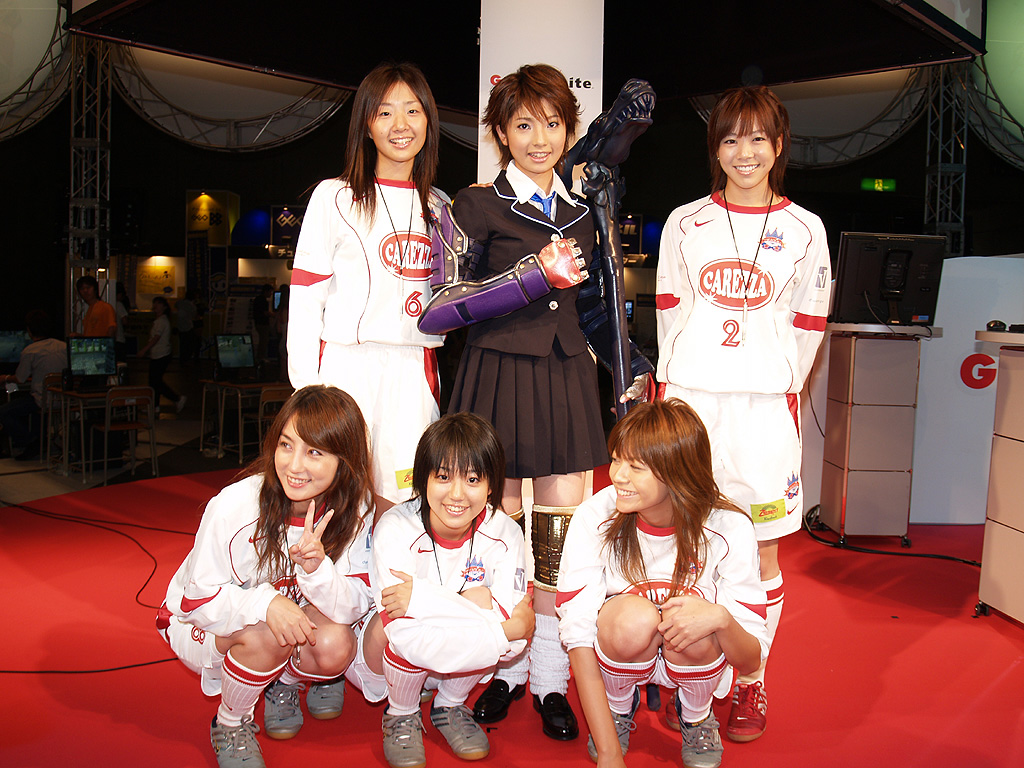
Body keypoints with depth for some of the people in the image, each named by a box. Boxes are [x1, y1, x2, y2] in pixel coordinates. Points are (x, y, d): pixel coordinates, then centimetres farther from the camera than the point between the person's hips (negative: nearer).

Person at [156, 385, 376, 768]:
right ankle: (229, 724, -2)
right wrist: (265, 602, -41)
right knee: (265, 636, -34)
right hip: (204, 625, -3)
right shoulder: (233, 506, -28)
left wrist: (316, 566, -41)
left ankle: (285, 682, 10)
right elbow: (198, 600, -23)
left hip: (294, 623, 3)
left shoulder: (352, 511, -18)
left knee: (336, 645, -27)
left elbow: (354, 608, -21)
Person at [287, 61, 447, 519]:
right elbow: (305, 296, 0)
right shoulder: (334, 197, 4)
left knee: (400, 505, 3)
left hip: (414, 370, 3)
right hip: (347, 365, -3)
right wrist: (306, 387, -7)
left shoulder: (438, 206, 15)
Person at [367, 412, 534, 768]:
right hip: (384, 659, -2)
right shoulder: (396, 528, -27)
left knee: (486, 603, -28)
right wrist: (503, 630, -40)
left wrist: (423, 596, -40)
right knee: (410, 627, -35)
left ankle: (449, 704, 2)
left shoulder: (504, 533, -17)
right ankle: (401, 715, 0)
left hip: (462, 662, 3)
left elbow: (509, 616, -28)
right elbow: (407, 634, -36)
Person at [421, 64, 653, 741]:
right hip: (499, 373, -3)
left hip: (565, 376, 4)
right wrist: (533, 275, -14)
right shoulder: (477, 206, 1)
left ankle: (551, 678, 17)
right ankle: (507, 667, 23)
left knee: (561, 525, 3)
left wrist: (635, 367, 17)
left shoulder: (581, 215, 15)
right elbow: (450, 299, -9)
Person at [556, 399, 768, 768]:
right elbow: (578, 636, -22)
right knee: (634, 615, -34)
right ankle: (617, 707, 2)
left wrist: (722, 619, -41)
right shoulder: (594, 517, -22)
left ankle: (696, 714, 4)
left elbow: (750, 661, -17)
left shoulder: (728, 529, -21)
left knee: (695, 631, -33)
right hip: (618, 653, 0)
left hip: (696, 660, 1)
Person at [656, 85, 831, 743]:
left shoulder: (805, 230, 6)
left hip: (766, 401, 0)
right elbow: (671, 314, 10)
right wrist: (675, 387, 5)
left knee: (763, 546, 3)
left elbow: (808, 327, 9)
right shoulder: (685, 224, 8)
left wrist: (777, 387, 4)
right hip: (690, 397, 1)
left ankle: (750, 683, 19)